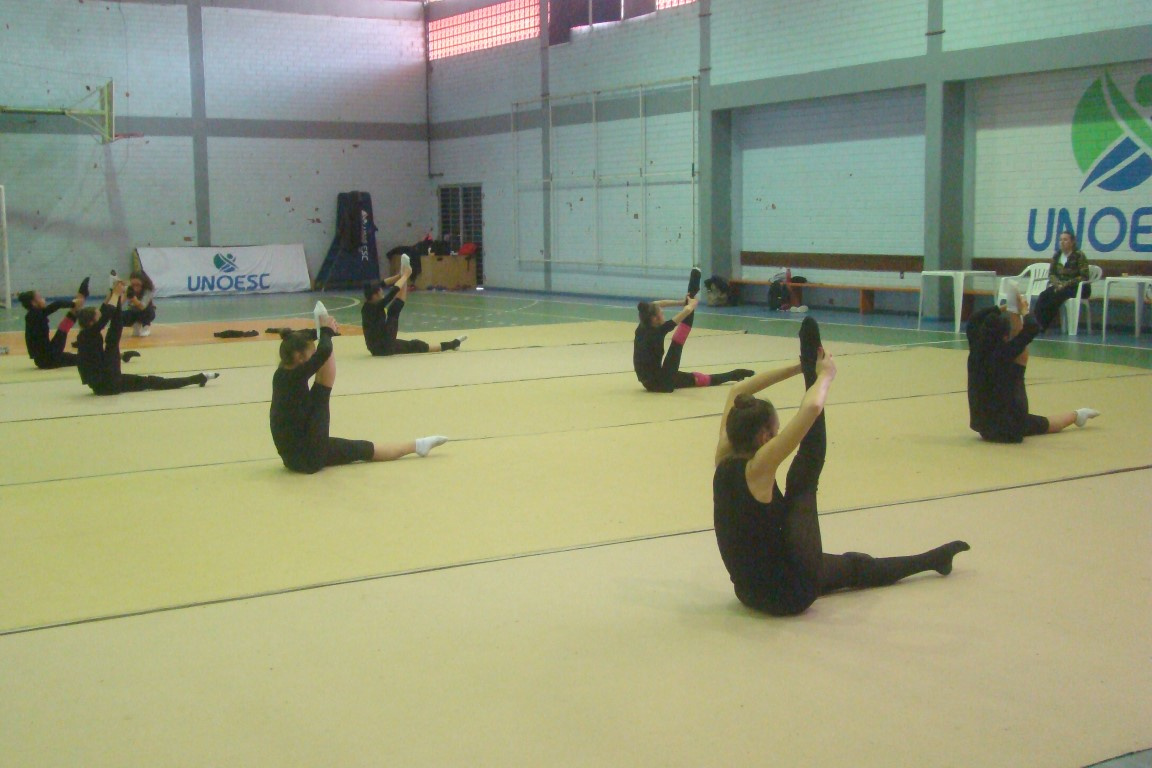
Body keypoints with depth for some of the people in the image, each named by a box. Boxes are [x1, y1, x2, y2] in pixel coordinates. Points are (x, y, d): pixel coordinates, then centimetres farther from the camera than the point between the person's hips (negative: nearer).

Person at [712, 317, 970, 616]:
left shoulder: (724, 461, -1)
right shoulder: (757, 467, -22)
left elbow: (738, 391, 12)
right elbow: (811, 409, -32)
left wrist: (797, 368, 9)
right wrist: (825, 374, -12)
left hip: (751, 589, 9)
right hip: (788, 594, -9)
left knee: (853, 565, 29)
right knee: (802, 480, -6)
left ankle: (934, 559, 49)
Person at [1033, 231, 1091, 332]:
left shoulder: (1079, 255, -8)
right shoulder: (1057, 255, 9)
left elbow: (1083, 277, -12)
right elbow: (1051, 273, 10)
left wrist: (1065, 284, -20)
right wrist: (1057, 284, -12)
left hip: (1076, 287, -5)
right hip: (1059, 286, 5)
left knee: (1056, 296, -33)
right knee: (1043, 296, -25)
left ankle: (1043, 325, -31)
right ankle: (1037, 323, -34)